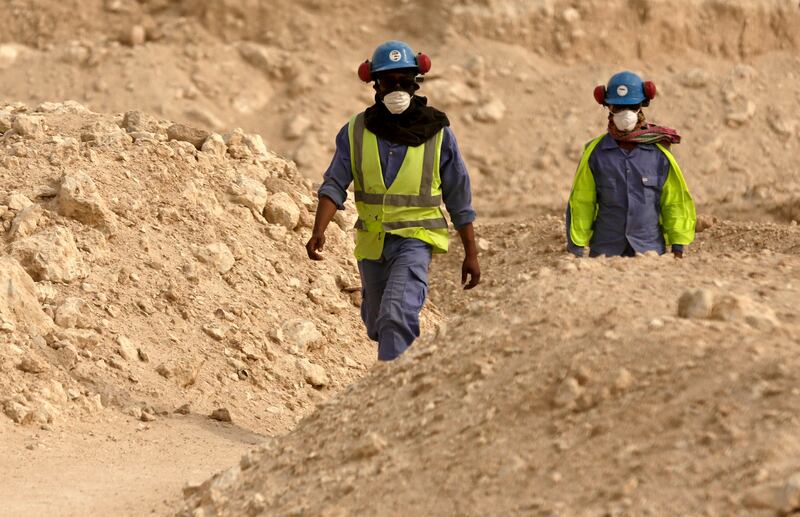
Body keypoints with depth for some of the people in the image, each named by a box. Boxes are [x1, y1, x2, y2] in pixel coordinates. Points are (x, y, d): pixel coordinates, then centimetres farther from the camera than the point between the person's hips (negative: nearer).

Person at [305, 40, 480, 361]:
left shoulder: (437, 134, -3)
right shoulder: (355, 132, 0)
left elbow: (459, 199, 3)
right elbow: (334, 186, -7)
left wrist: (471, 254, 4)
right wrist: (318, 231, -23)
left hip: (414, 239, -4)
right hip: (372, 242, 4)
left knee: (397, 317, -26)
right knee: (376, 324, 19)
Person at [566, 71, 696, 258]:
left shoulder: (659, 152, 3)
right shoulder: (595, 153, 2)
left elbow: (675, 202, 8)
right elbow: (580, 204, 5)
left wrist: (678, 247, 5)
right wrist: (576, 249, 3)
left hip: (650, 251, 0)